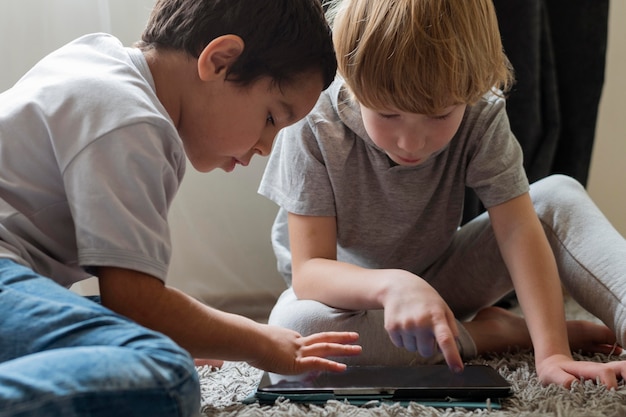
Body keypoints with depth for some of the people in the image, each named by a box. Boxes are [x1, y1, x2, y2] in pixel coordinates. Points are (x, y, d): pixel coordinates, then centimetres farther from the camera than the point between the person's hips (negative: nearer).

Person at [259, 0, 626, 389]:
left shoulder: (482, 117, -18)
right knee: (294, 324, -38)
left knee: (560, 196, -15)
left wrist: (552, 352, -38)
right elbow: (308, 270, -28)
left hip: (441, 282, 2)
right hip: (355, 293, -2)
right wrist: (391, 285, -50)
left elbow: (518, 228, -25)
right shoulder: (312, 130, -26)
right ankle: (492, 331, -23)